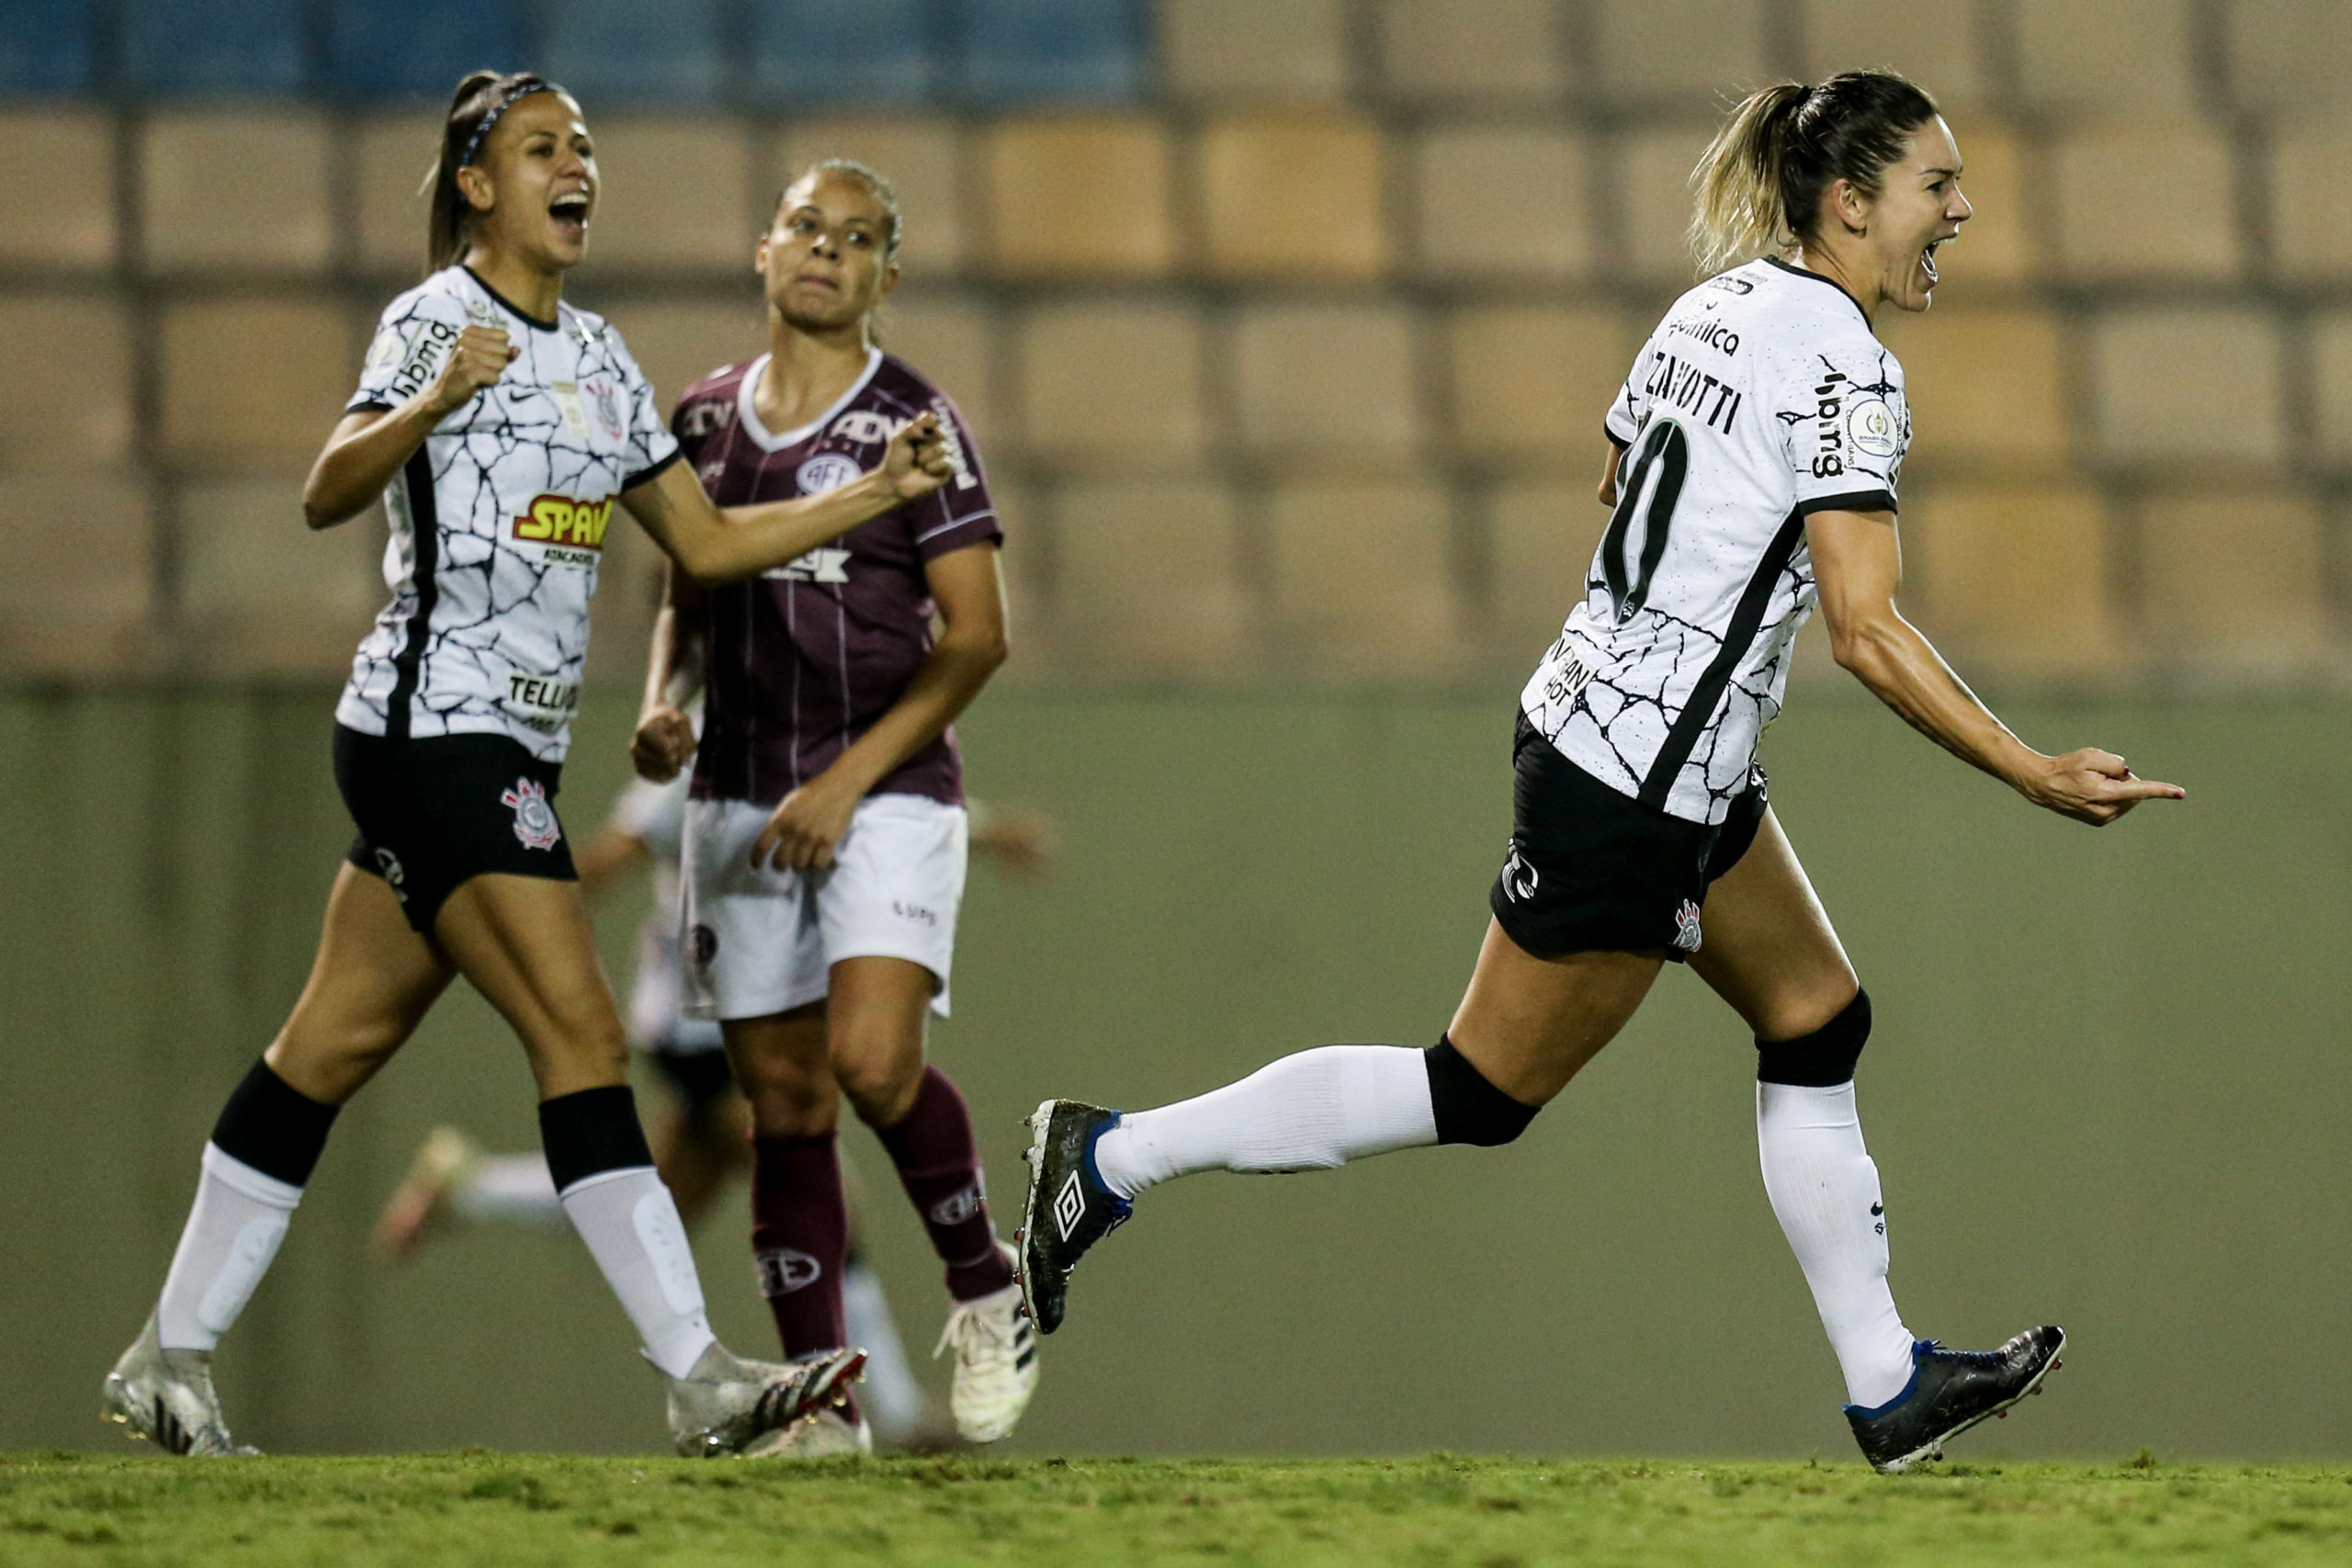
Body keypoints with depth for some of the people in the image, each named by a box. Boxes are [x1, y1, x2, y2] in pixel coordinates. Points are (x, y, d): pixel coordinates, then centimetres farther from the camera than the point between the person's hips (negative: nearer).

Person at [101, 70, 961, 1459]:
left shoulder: (597, 357, 16)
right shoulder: (437, 319, -8)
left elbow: (707, 543, 18)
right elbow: (327, 496, -21)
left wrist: (879, 493, 8)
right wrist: (430, 405, -39)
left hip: (514, 744, 9)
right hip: (435, 726, -9)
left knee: (335, 1049, 10)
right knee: (583, 1034, -14)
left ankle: (172, 1357, 15)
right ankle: (697, 1376, -17)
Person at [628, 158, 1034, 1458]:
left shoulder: (914, 422, -4)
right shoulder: (705, 418, 11)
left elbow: (974, 636, -7)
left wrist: (848, 780, -15)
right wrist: (663, 705, 1)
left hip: (885, 797, -5)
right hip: (739, 802, 5)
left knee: (871, 1058, -23)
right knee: (781, 1100, 3)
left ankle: (986, 1290, 1)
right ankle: (823, 1404, 8)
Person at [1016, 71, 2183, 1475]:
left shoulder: (1719, 303, 8)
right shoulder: (1844, 362, -19)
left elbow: (1618, 485, 22)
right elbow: (1869, 635, -22)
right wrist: (2035, 777, -18)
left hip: (1592, 713, 10)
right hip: (1636, 789, -10)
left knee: (1819, 1024, 14)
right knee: (1484, 1095, 1)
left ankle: (1890, 1389, 19)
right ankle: (1114, 1158, 7)